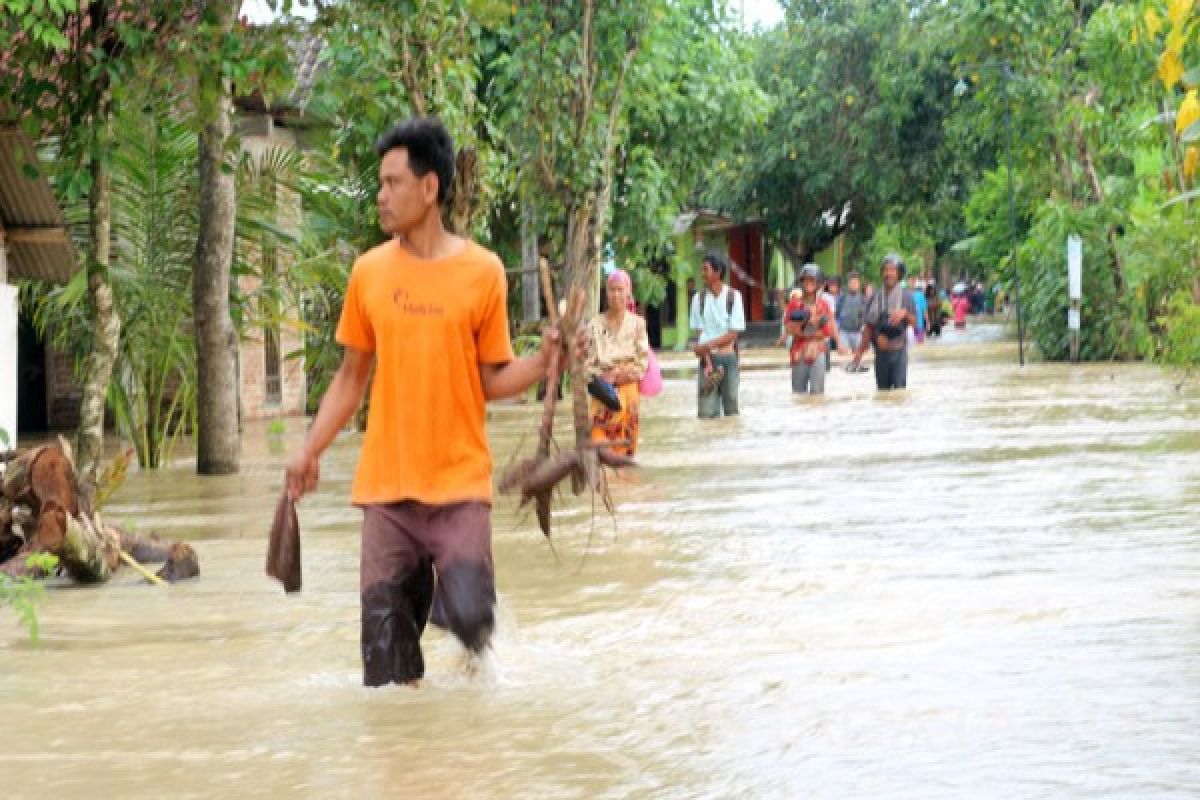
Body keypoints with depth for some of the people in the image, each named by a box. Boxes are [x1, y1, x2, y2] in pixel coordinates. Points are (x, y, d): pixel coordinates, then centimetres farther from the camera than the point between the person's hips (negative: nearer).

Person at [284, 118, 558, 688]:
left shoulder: (482, 271, -2)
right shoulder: (370, 271, 5)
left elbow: (492, 381, 3)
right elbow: (351, 377, 13)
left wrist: (544, 359, -15)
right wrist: (310, 451, 6)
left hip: (460, 484, -2)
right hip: (386, 487, 2)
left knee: (468, 617, -14)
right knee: (385, 634, 0)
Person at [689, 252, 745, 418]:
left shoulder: (733, 296, -2)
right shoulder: (699, 298, 2)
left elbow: (733, 333, -5)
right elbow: (699, 333, -1)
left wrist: (708, 346, -16)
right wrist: (707, 362, -11)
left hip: (728, 356, -1)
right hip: (707, 357, 1)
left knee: (731, 408, 2)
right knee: (707, 411, -7)